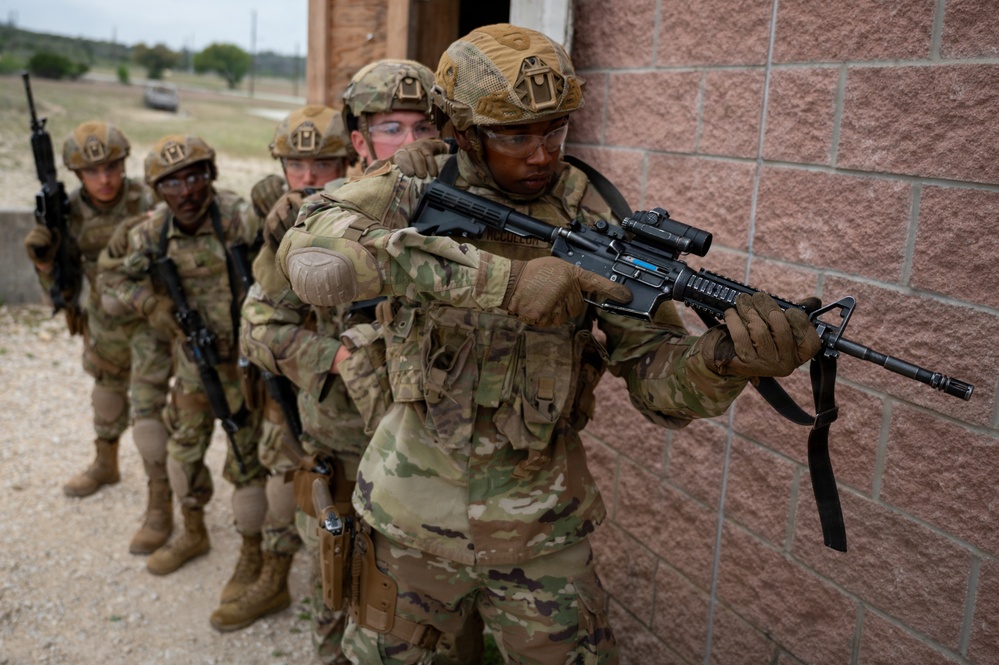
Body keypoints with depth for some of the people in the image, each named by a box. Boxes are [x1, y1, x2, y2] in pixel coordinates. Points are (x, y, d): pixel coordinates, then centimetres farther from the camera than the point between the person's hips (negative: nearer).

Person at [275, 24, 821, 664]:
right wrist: (501, 279, -39)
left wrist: (731, 357, -33)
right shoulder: (416, 190, -12)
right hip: (412, 510, 0)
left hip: (539, 525, 0)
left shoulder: (596, 221, -8)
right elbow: (308, 249, -33)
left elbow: (658, 376, -9)